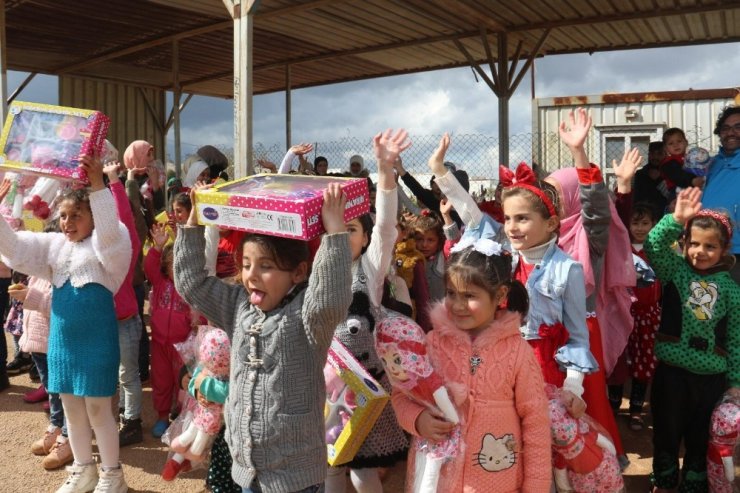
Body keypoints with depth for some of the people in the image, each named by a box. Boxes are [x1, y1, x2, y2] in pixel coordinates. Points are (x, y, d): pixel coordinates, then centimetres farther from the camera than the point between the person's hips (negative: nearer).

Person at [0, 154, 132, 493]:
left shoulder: (110, 245, -9)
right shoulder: (53, 244, 10)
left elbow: (109, 231, -32)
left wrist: (98, 185, -43)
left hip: (96, 338, -7)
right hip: (61, 337, 7)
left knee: (98, 408, 2)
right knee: (71, 407, 15)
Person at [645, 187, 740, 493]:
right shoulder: (675, 270, -1)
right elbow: (653, 246, -21)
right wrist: (676, 220, -33)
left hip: (712, 376, 1)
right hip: (671, 370, -1)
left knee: (701, 438, 14)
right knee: (666, 432, 13)